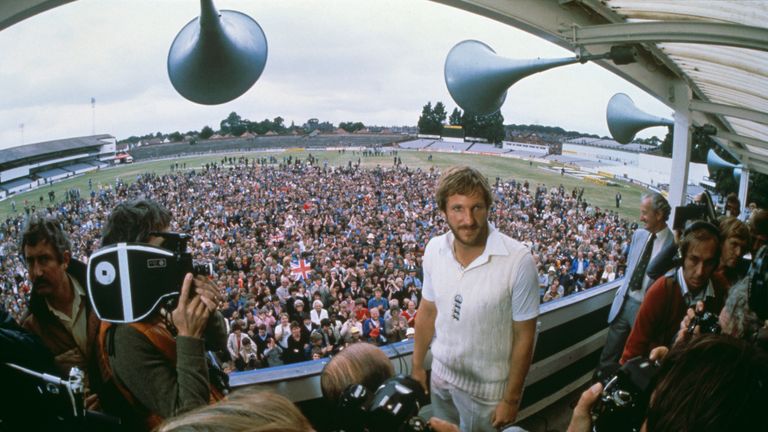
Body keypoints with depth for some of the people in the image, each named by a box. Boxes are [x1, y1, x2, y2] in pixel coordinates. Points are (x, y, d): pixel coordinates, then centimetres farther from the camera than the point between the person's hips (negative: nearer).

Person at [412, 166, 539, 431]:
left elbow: (524, 336, -17)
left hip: (486, 389, -4)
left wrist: (511, 399, -11)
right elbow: (427, 312, 3)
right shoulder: (434, 249, -11)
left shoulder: (518, 261, -26)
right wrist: (417, 365, 9)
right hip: (440, 374, 5)